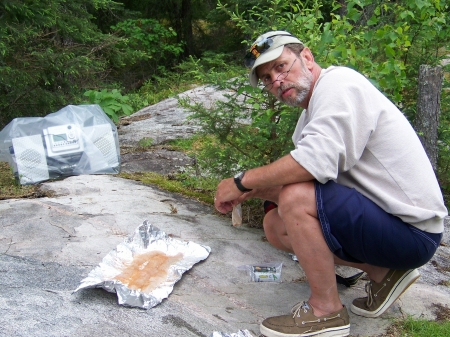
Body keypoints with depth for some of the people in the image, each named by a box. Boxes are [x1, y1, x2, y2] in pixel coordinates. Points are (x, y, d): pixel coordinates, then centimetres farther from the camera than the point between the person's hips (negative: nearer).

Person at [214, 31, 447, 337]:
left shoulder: (339, 82, -16)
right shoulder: (312, 112, 13)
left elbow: (317, 163, -30)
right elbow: (302, 176, 14)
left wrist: (242, 182, -18)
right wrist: (251, 191, 0)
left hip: (412, 231, -10)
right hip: (383, 218, 10)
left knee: (295, 199, -26)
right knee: (275, 225, 8)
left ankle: (327, 312, -8)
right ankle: (383, 273, 10)